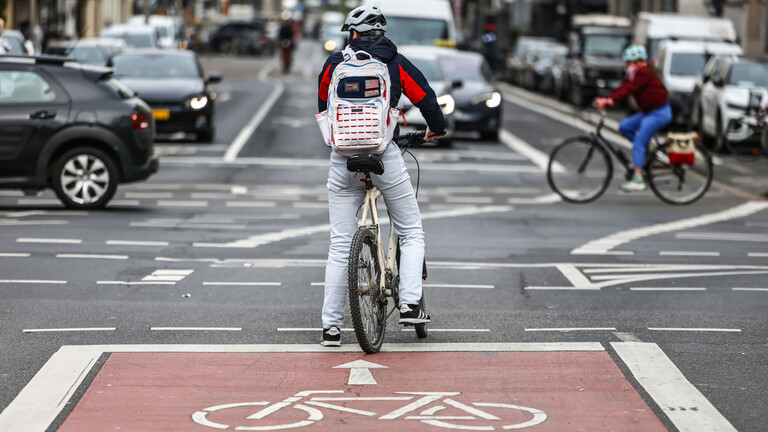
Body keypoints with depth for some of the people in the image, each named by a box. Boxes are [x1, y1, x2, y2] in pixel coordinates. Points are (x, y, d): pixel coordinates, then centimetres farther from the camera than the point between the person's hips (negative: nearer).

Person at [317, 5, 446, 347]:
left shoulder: (335, 62, 10)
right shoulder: (396, 63, 5)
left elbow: (323, 106, 24)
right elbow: (426, 98, 8)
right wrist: (436, 128, 29)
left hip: (343, 159, 2)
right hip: (384, 156, -2)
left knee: (340, 245, 5)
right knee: (411, 233, 13)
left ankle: (331, 326, 3)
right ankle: (409, 305, -2)